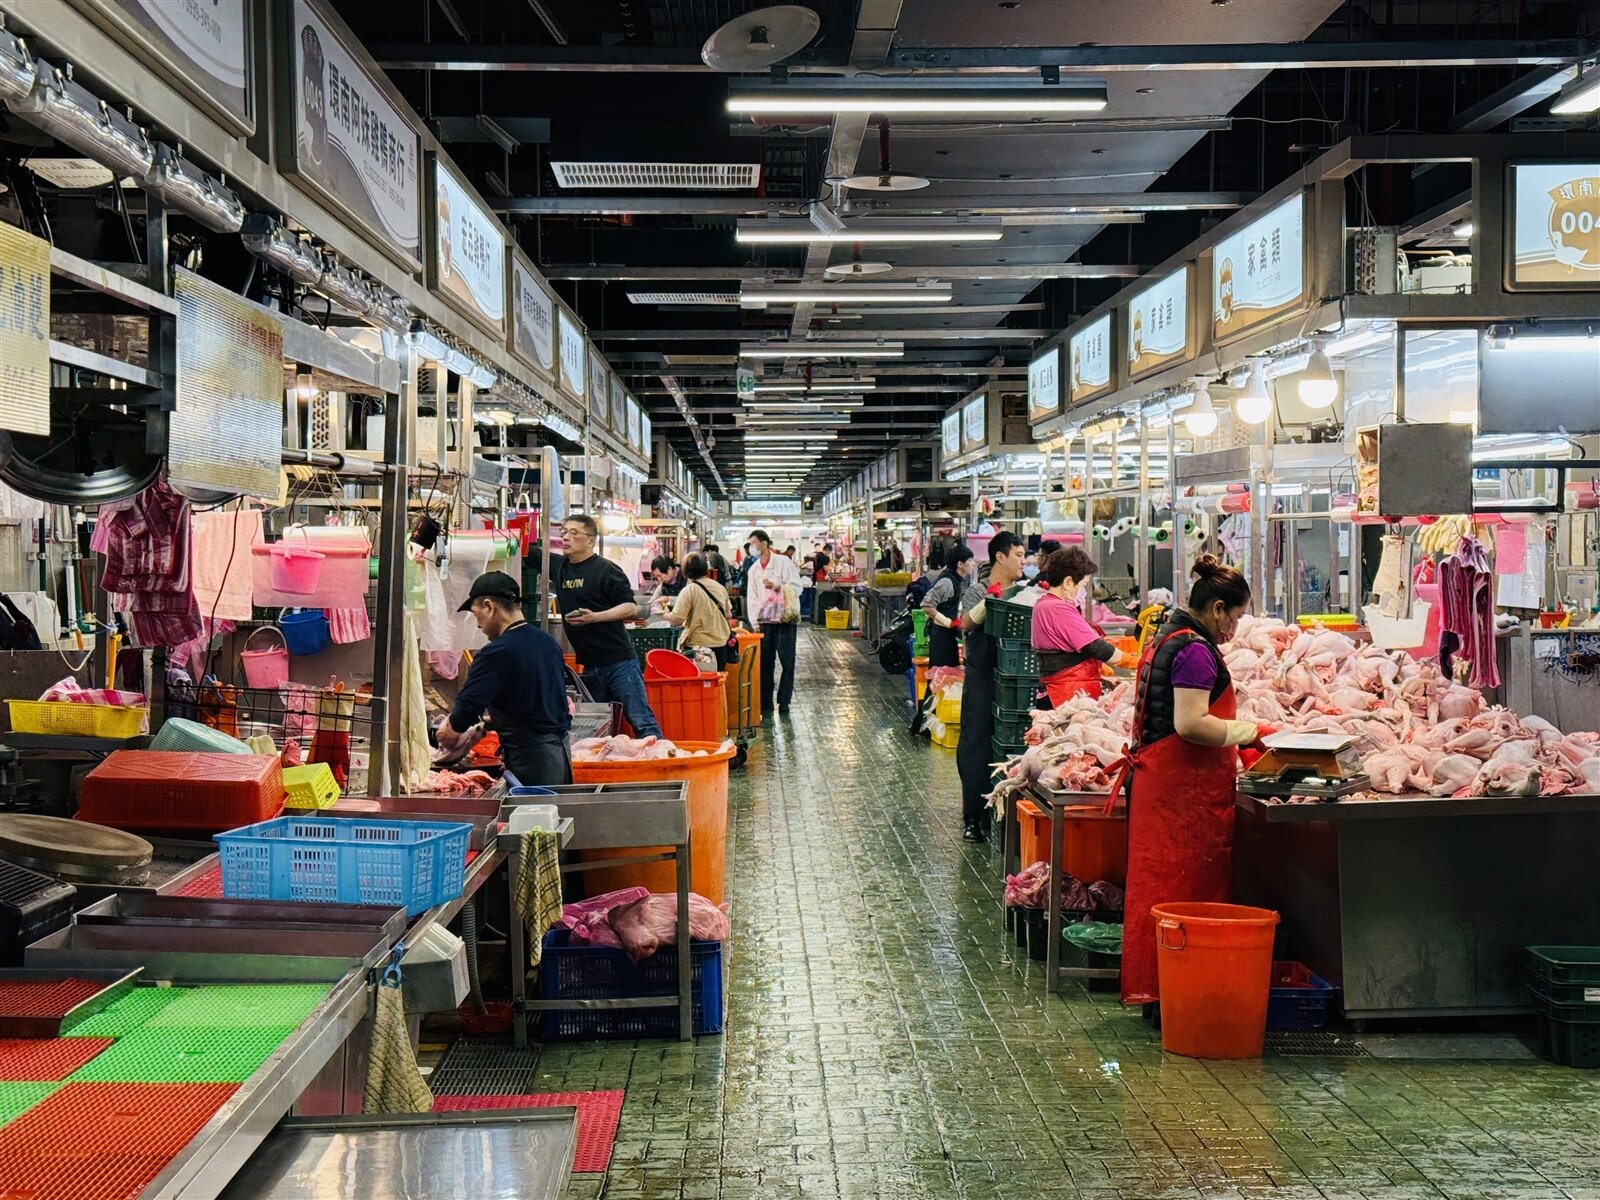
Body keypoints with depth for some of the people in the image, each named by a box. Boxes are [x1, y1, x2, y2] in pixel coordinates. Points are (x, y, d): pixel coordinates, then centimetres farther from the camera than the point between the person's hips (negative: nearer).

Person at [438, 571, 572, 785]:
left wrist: (447, 734, 1)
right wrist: (490, 721, 21)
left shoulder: (496, 654, -16)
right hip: (559, 750, 8)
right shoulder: (548, 642, 10)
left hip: (529, 760, -8)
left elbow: (466, 711, -18)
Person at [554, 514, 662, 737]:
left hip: (618, 661, -7)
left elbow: (630, 608, -11)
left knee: (641, 721, -9)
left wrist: (595, 617, -22)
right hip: (588, 664, 7)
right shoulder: (559, 567, 12)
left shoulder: (606, 570, -7)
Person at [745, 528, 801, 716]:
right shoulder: (753, 570, 12)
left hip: (785, 618, -4)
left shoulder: (783, 562, -4)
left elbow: (796, 586, -9)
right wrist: (754, 621, 1)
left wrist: (777, 587, -23)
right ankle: (765, 702, 11)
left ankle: (784, 702, 6)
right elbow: (752, 597, 11)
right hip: (765, 621, 5)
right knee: (765, 662, 4)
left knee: (787, 662, -1)